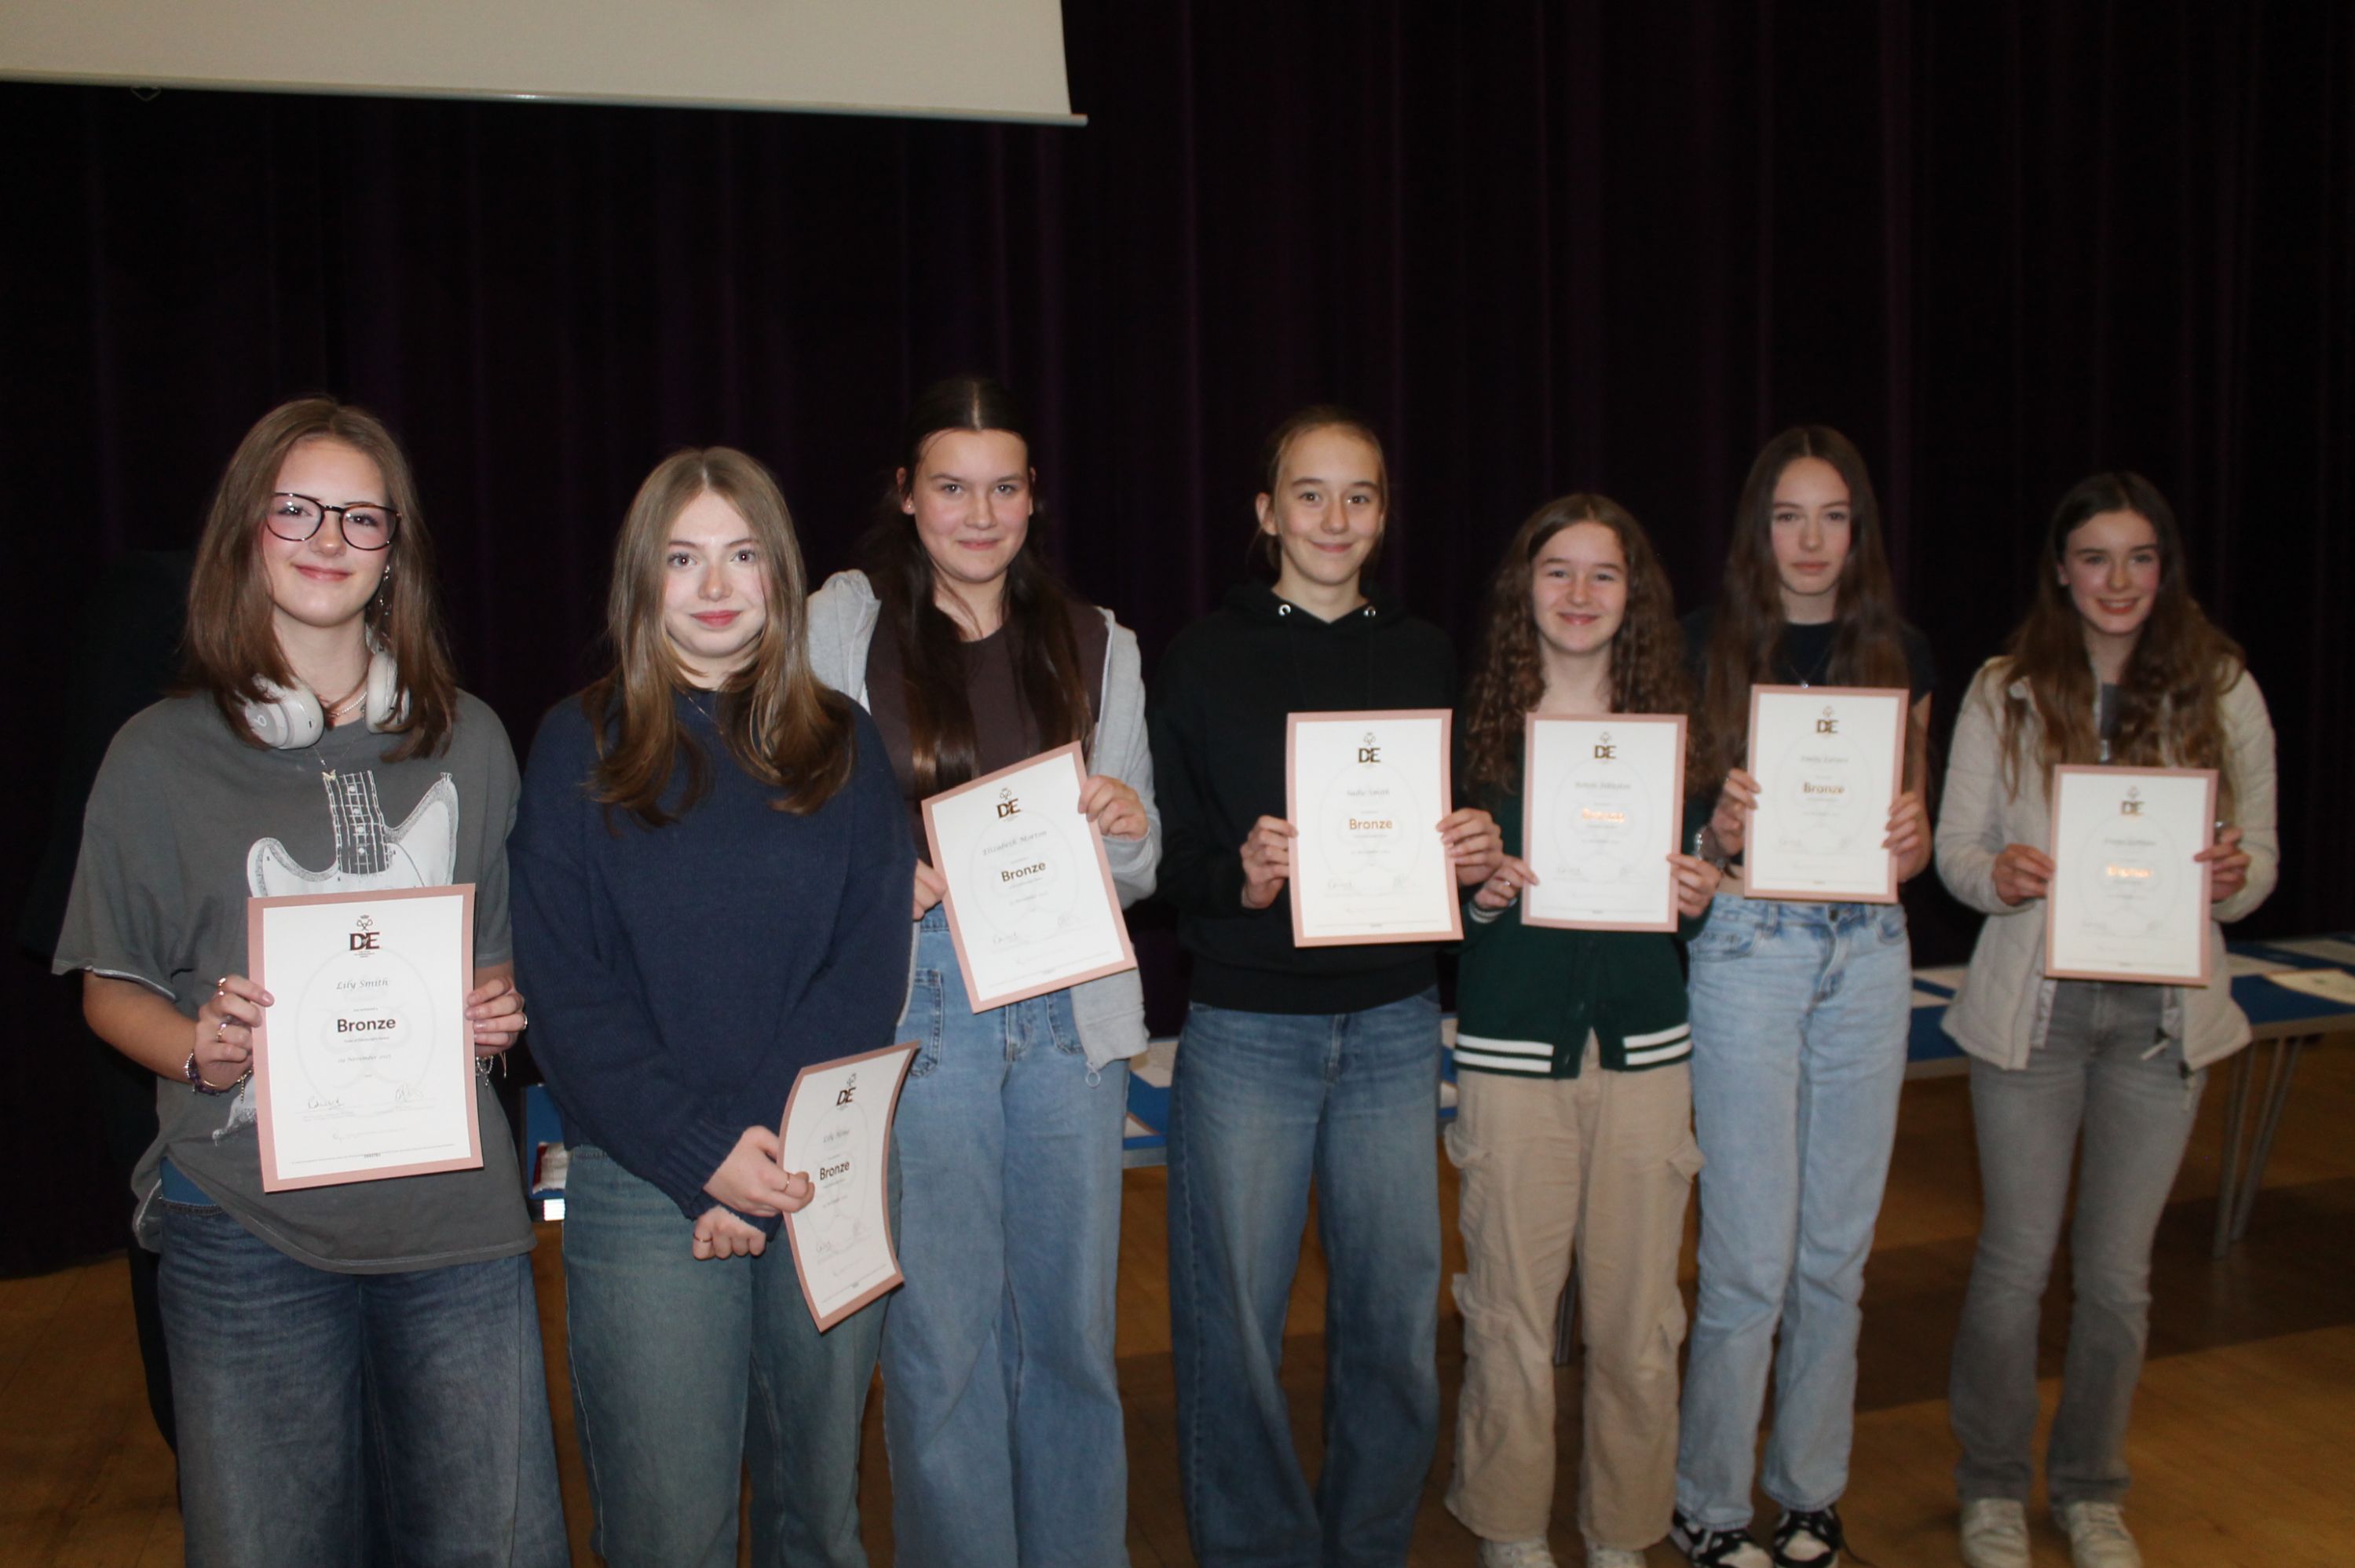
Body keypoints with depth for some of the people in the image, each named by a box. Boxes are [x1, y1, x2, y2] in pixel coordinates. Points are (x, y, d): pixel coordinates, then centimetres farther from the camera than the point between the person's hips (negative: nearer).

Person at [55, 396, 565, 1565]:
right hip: (247, 1219, -1)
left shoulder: (465, 740, 8)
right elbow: (108, 986, 7)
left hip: (454, 1209, 2)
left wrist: (501, 1013, -4)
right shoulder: (162, 755, 1)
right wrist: (197, 1049, -13)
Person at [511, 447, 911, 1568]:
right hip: (645, 1187, -2)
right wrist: (703, 1157, -13)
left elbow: (869, 963, 1)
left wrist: (773, 1144, -11)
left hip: (830, 1180, 2)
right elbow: (563, 982, -4)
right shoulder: (582, 746, 3)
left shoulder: (842, 744, 9)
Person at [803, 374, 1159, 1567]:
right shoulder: (843, 622, 2)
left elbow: (1134, 874, 13)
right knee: (941, 1336, 2)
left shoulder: (1096, 645, 11)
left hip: (1069, 1008, 3)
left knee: (1072, 1328, 11)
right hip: (917, 1006, -3)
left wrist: (1130, 830, -10)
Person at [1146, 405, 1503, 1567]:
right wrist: (1238, 875, -21)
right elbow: (1165, 852, -1)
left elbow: (1461, 823, 15)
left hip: (1393, 1025, 3)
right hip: (1247, 1026, -2)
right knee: (1233, 1319, 1)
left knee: (1397, 1320, 7)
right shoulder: (1208, 656, 1)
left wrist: (1475, 854, -7)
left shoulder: (1423, 656, 10)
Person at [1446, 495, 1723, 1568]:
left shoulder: (1670, 728, 8)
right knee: (1509, 1309, 2)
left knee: (1638, 1317, 7)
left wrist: (1699, 897, -9)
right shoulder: (1477, 729, 2)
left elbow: (1697, 896, 13)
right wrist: (1479, 895, -16)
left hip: (1644, 1047, 2)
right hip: (1512, 1047, -2)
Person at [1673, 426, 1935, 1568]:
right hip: (1746, 948, -4)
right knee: (1751, 1260, -1)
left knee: (1836, 1252, 11)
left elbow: (1915, 833, 13)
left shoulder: (1899, 654, 8)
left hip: (1868, 953, 4)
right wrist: (1717, 829, -22)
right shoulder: (1705, 646, -3)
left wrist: (1912, 836, -9)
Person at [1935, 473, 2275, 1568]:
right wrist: (1997, 875, -22)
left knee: (2118, 1269, 11)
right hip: (2031, 1006, -1)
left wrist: (2234, 878, -18)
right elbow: (1955, 844, 1)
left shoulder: (2223, 691, 2)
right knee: (2016, 1261, 6)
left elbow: (2259, 855, 5)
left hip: (2161, 1012, 1)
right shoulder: (2006, 693, -1)